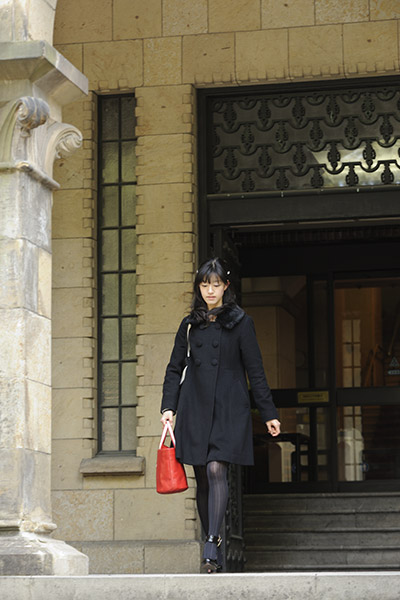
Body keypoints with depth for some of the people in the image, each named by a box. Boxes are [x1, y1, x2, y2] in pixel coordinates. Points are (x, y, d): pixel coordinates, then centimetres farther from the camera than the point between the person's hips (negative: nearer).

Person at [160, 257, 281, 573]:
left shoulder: (241, 322, 2)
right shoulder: (190, 324, 12)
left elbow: (255, 370, 2)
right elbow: (175, 368, 15)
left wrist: (269, 413, 1)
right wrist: (169, 407, 3)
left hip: (229, 408, -4)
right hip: (195, 407, 4)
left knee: (216, 469, -20)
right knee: (202, 477, 4)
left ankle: (212, 544, -22)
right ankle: (214, 549, 13)